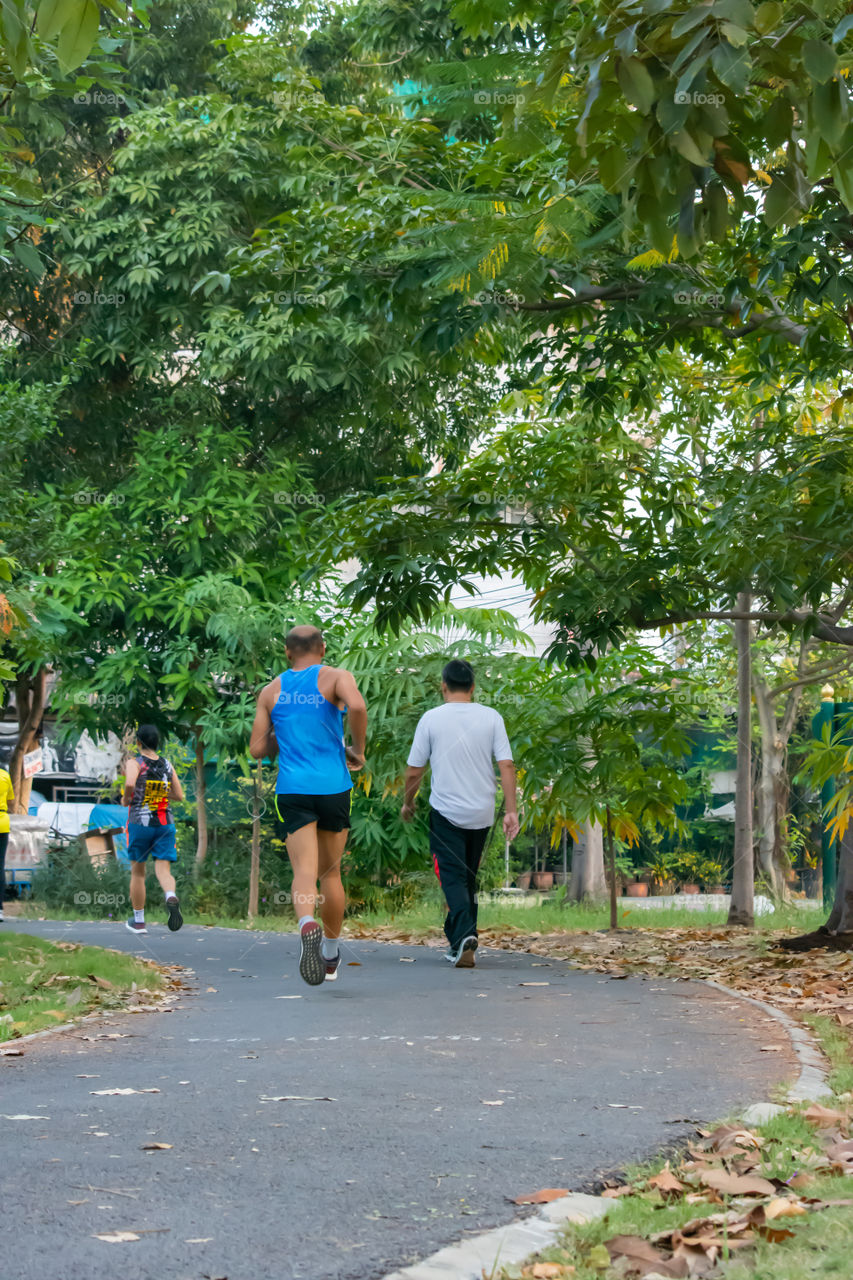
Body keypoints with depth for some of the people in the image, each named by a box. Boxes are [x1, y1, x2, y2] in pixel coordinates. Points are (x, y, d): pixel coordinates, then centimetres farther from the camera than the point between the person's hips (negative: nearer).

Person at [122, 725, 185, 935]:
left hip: (140, 822, -2)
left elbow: (130, 784, -25)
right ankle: (171, 897, -36)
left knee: (138, 872, 11)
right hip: (165, 823, 2)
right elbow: (179, 795, 10)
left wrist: (126, 799, -5)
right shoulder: (168, 765, 8)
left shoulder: (135, 763, -5)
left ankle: (138, 921, 18)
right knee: (163, 868, -3)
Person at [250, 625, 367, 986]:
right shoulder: (335, 677, 2)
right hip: (333, 787, 0)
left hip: (292, 790, 0)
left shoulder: (271, 691, 10)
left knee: (304, 872, -8)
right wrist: (357, 750, -6)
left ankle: (307, 925, -40)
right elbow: (356, 705, -21)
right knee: (331, 872, 15)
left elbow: (257, 749, 9)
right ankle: (330, 957, 25)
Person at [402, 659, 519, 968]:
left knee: (453, 878, -3)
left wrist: (408, 803, 15)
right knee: (469, 877, 17)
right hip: (482, 813, 3)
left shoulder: (431, 719, -5)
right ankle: (458, 937, 24)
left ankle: (465, 935, -24)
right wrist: (511, 810, -3)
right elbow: (506, 766, -5)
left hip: (446, 812, -3)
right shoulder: (491, 717, 0)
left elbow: (414, 771, -1)